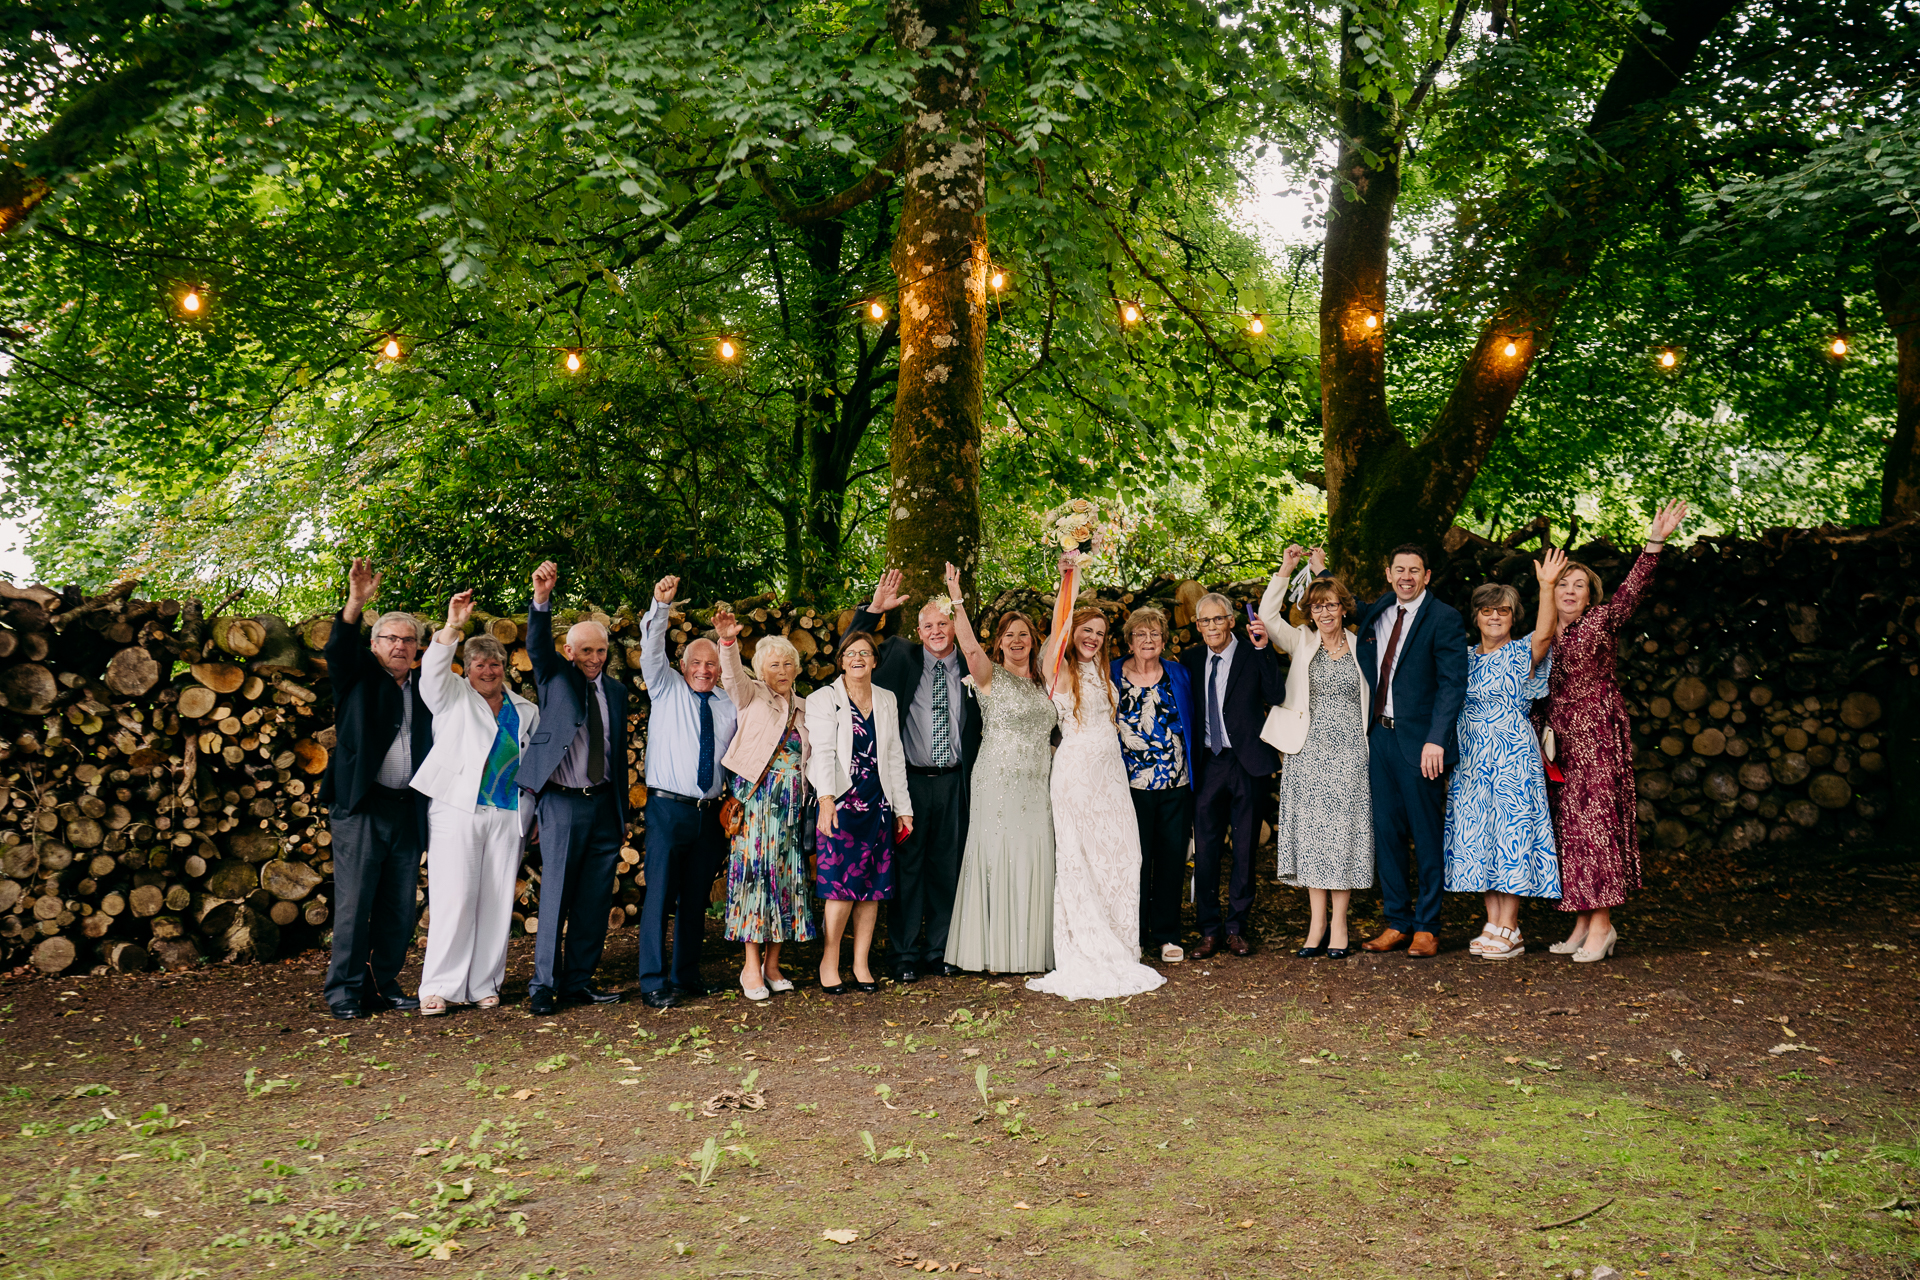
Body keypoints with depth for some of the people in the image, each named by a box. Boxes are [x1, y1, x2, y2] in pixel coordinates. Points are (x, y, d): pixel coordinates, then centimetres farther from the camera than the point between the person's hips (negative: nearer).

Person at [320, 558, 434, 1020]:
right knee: (354, 902, -4)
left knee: (400, 905, 6)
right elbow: (338, 649, -15)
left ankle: (385, 984, 16)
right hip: (360, 807, -4)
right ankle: (345, 990, 4)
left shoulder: (424, 692, 17)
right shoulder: (358, 675, 7)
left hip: (408, 811, 4)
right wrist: (356, 603, -32)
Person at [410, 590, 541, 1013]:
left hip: (508, 817, 3)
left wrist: (532, 815, 14)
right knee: (454, 899, -9)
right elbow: (432, 672, -11)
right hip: (458, 810, -3)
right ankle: (437, 987, -2)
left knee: (497, 901, 3)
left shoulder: (526, 712, 17)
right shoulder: (453, 697, 9)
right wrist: (452, 627, -23)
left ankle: (484, 984, 12)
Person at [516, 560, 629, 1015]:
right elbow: (537, 645, -17)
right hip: (562, 802, -4)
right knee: (556, 893, -4)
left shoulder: (615, 690, 13)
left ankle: (579, 980, 16)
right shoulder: (555, 676, 4)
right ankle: (544, 984, 4)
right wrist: (541, 598, -36)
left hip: (604, 803, 4)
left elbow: (619, 751, 14)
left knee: (596, 898, 6)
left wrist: (622, 812, 13)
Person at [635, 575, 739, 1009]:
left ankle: (686, 976, 20)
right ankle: (654, 982, -3)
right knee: (660, 894, -7)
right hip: (668, 807, -4)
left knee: (696, 898, 10)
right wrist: (660, 606, -23)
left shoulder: (729, 707, 13)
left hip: (710, 812, 4)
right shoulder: (667, 689, 5)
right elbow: (651, 650, -9)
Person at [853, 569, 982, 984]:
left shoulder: (970, 668, 8)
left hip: (953, 782, 2)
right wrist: (874, 608, -11)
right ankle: (904, 954, 13)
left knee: (947, 866, 10)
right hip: (910, 778, -2)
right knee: (907, 866, 3)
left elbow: (979, 727, 13)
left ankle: (937, 950, 22)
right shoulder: (901, 656, 3)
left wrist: (974, 774, 0)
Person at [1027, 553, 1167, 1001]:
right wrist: (1066, 579, -30)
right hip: (1076, 772, -6)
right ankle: (1086, 954, 6)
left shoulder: (1101, 672, 15)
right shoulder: (1059, 669, -4)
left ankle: (1115, 952, 17)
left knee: (1118, 856, 7)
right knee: (1079, 860, -1)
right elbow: (1058, 626, -20)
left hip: (1111, 772, 7)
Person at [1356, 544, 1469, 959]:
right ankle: (1398, 922, 19)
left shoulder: (1444, 618, -6)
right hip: (1379, 737, 6)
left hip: (1419, 741, -5)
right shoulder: (1372, 614, 12)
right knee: (1386, 832, 9)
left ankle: (1427, 927, 12)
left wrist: (1436, 739, -20)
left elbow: (1453, 684, -11)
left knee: (1427, 835, 3)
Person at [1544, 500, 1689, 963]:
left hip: (1597, 741, -6)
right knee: (1571, 828, 7)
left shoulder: (1600, 623, -3)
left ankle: (1601, 923, -2)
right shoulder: (1548, 638, 12)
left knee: (1595, 823, -7)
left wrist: (1654, 544, -31)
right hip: (1563, 745, 6)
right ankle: (1584, 922, 13)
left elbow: (1630, 591, -19)